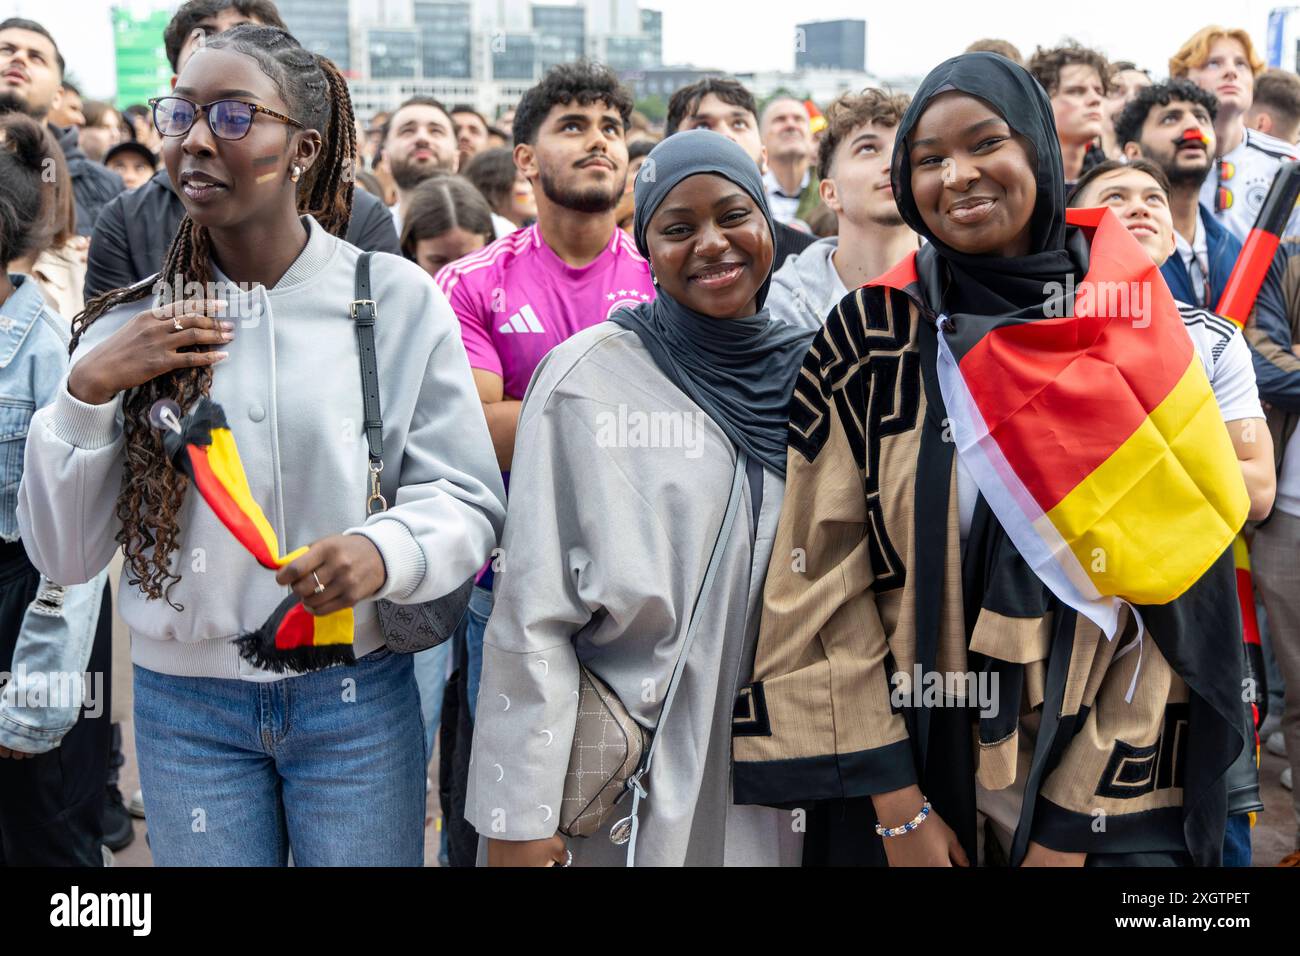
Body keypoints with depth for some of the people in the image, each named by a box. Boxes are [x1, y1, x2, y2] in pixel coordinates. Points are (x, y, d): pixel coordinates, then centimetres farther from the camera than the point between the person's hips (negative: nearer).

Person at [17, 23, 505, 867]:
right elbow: (65, 554, 0)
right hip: (184, 703, 2)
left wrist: (387, 553, -27)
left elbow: (469, 500, -6)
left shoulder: (397, 298, -7)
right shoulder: (132, 324, 0)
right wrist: (87, 391, -14)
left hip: (357, 696, -1)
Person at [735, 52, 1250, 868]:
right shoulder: (866, 341, -6)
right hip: (914, 769, 0)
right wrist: (895, 801, -11)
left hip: (1098, 780, 1)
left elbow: (1169, 597, -5)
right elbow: (825, 580, -7)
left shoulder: (1137, 342, -4)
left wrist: (1074, 825, -9)